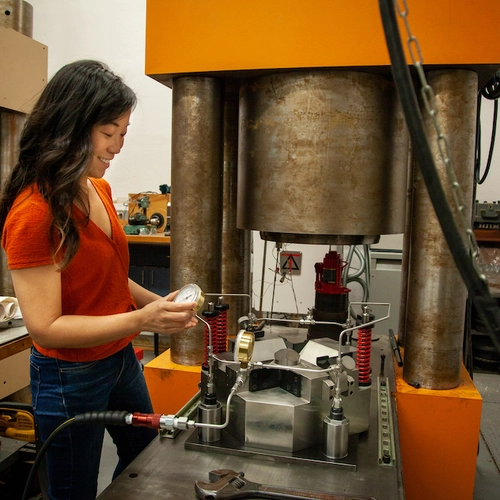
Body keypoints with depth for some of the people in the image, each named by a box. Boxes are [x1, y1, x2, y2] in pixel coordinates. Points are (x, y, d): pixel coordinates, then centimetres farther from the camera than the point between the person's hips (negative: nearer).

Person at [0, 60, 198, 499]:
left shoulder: (99, 190, -1)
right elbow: (46, 327, -24)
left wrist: (158, 303, -2)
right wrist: (140, 320, -31)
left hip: (121, 360, 8)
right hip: (69, 377, -8)